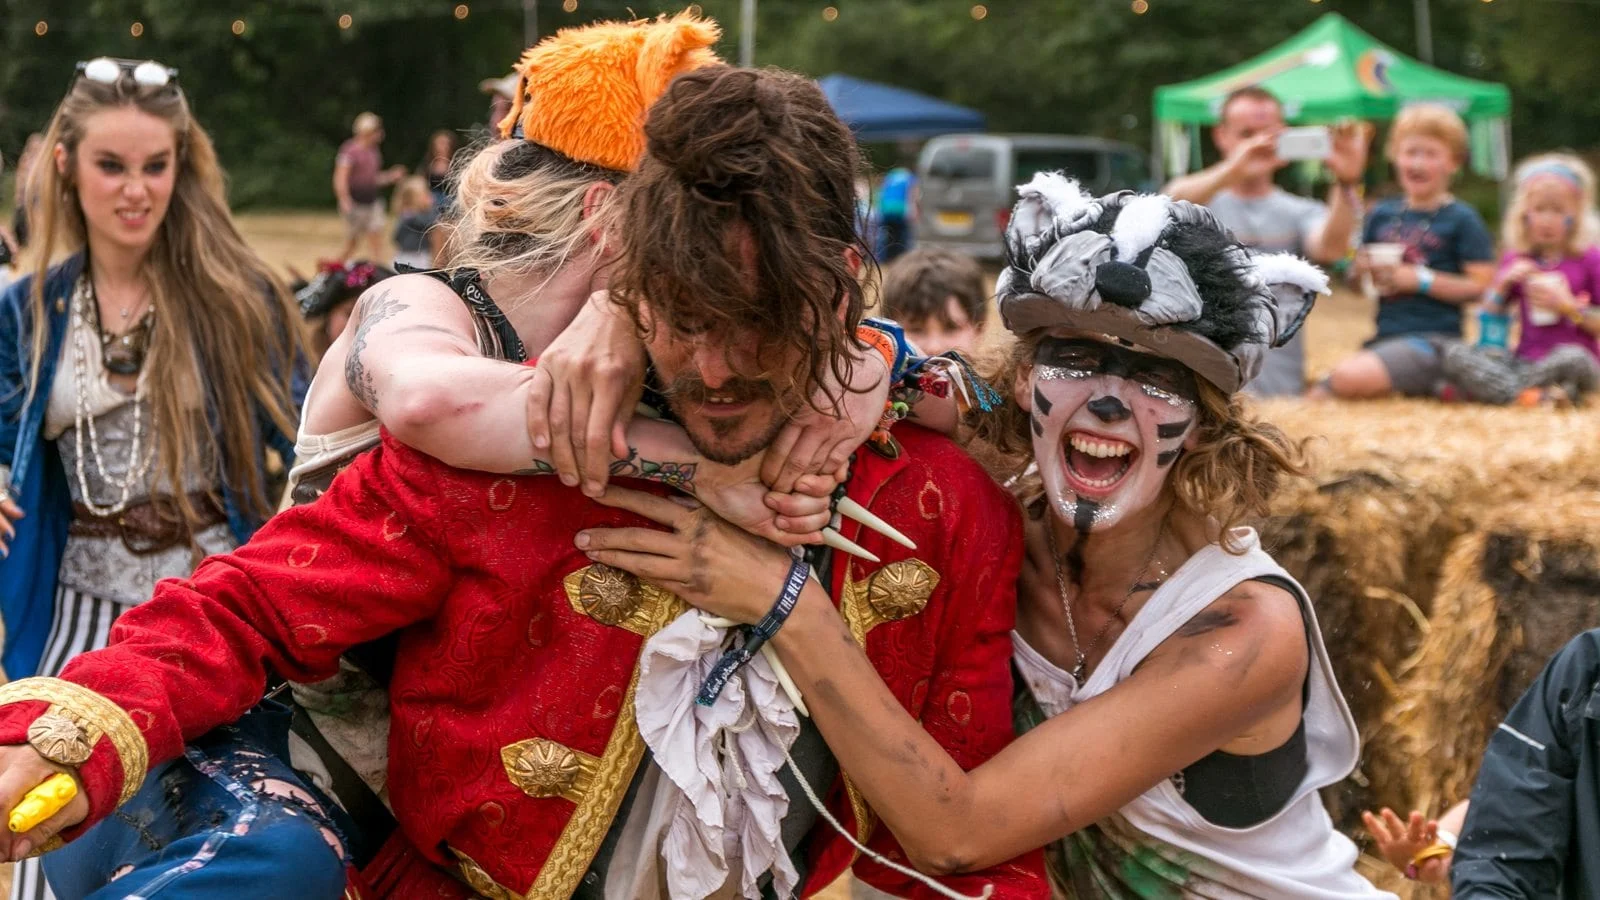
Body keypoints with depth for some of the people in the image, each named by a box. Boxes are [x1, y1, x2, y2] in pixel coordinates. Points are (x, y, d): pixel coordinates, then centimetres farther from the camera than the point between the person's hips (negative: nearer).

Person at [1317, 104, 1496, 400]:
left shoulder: (1461, 219, -1)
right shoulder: (1382, 215, 14)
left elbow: (1482, 287, -10)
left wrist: (1420, 279, -14)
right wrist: (1363, 269, -2)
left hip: (1434, 339, -6)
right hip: (1384, 338, 6)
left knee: (1350, 376, -30)